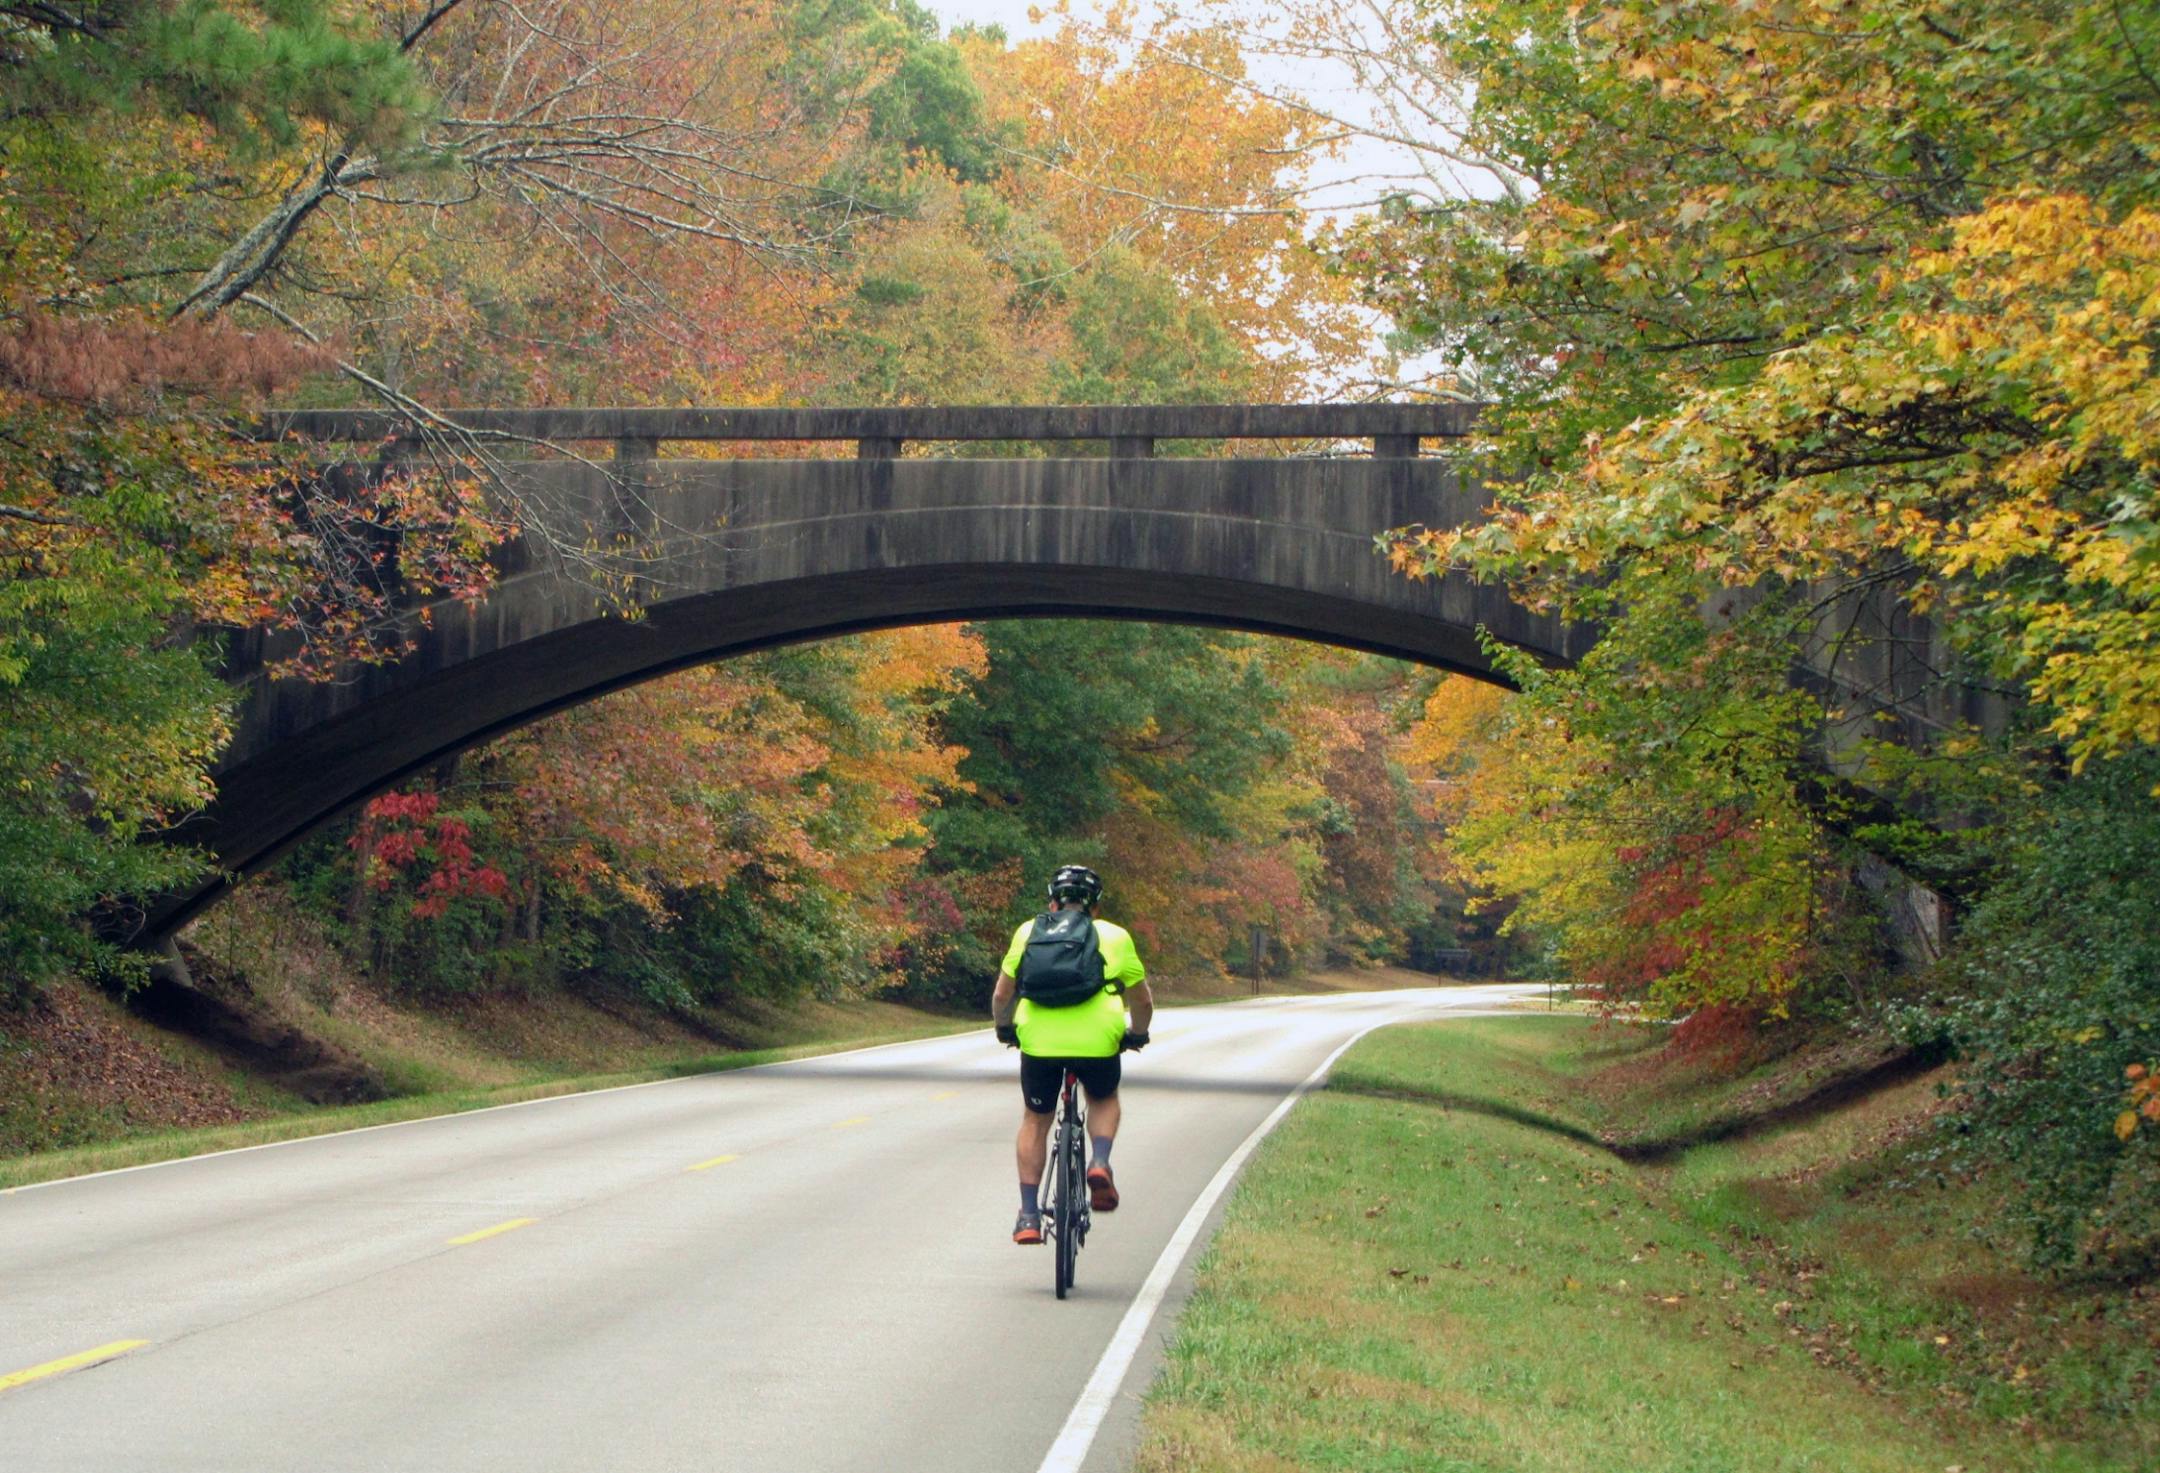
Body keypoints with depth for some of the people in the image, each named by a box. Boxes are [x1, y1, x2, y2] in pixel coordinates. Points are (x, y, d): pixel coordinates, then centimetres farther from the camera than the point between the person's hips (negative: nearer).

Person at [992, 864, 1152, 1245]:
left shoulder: (1029, 931, 17)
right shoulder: (1115, 936, 15)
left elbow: (1002, 994, 17)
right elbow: (1142, 1001, 18)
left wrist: (1003, 1028, 36)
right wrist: (1137, 1034, 37)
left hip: (1038, 1039, 0)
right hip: (1097, 1041, 0)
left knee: (1035, 1120, 19)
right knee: (1104, 1100, 28)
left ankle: (1029, 1215, 14)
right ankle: (1100, 1163, 2)